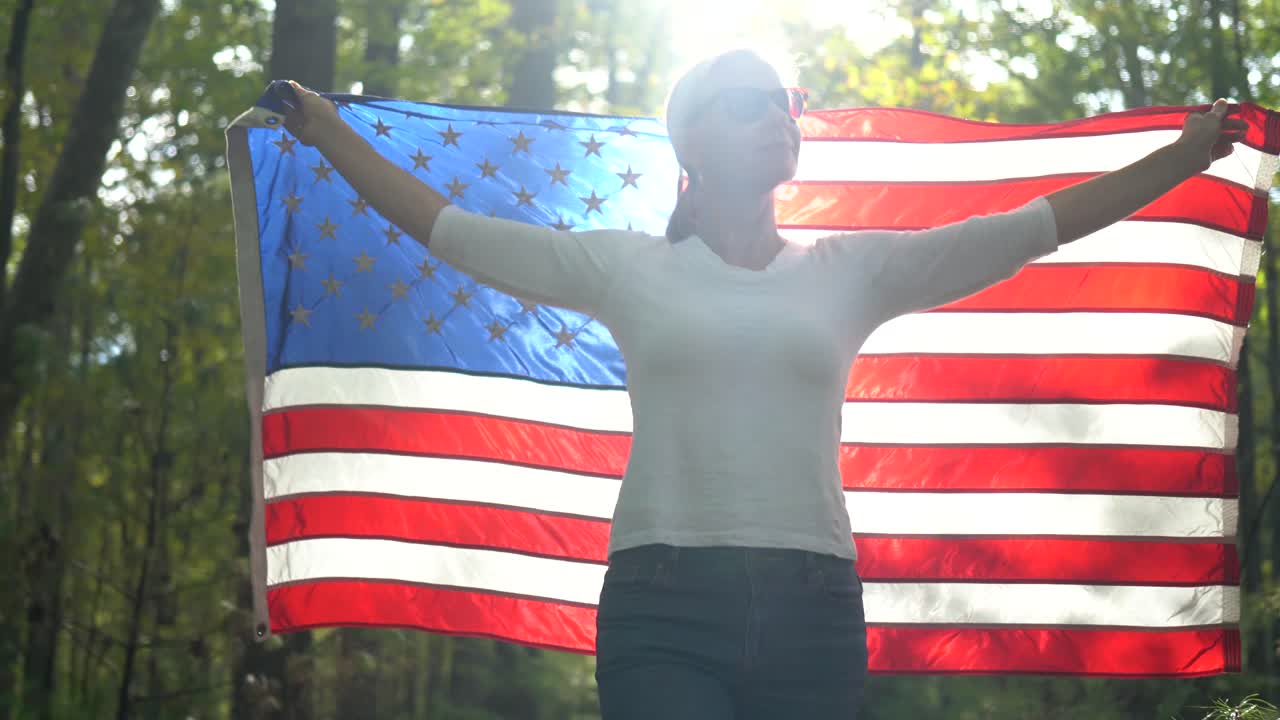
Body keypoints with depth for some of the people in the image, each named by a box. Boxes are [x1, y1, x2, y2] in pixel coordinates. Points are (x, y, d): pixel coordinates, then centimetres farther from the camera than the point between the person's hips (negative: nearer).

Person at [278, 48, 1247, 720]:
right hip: (662, 614, -2)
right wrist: (332, 137, 14)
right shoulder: (628, 269, 10)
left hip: (810, 614, 2)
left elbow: (1038, 226, 12)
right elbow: (449, 228, 13)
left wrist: (1185, 158, 12)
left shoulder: (851, 272, 13)